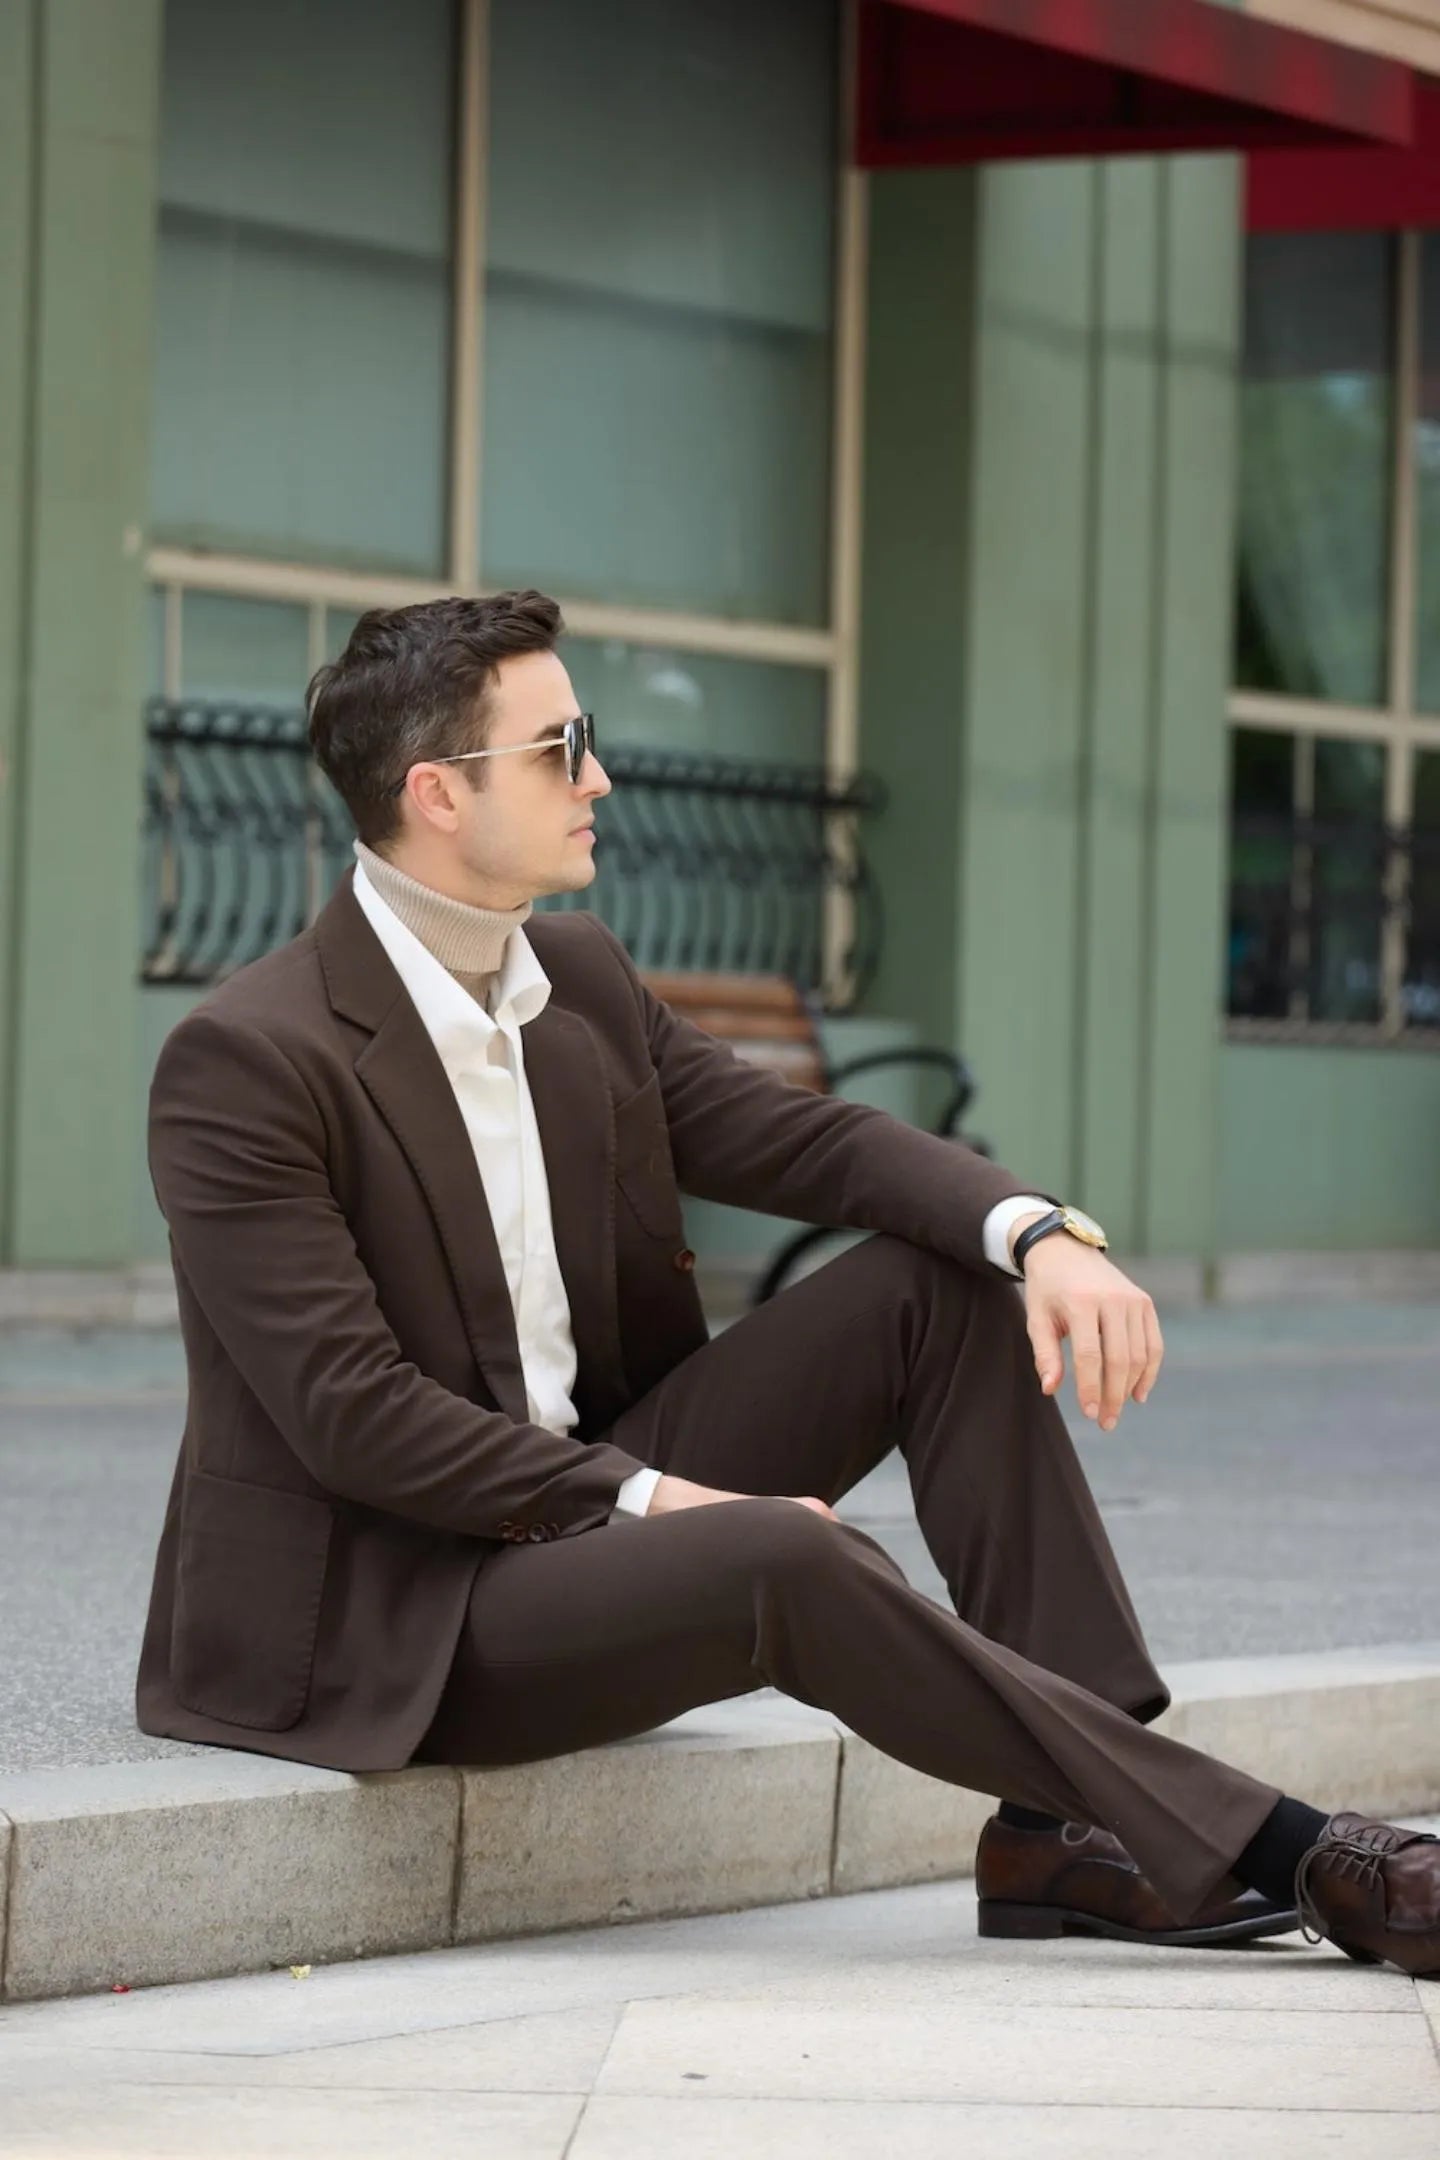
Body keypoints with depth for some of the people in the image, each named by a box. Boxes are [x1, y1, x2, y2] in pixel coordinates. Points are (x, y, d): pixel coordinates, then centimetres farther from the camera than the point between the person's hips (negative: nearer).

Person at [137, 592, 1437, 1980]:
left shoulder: (578, 982, 7)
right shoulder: (246, 1061, -18)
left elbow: (810, 1139, 6)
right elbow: (351, 1410, -22)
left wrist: (1042, 1234, -14)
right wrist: (653, 1501, -24)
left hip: (597, 1493, 9)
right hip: (383, 1610, -9)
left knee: (941, 1282, -4)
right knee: (795, 1563, -33)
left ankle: (1069, 1829, -11)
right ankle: (1259, 1850, -22)